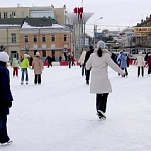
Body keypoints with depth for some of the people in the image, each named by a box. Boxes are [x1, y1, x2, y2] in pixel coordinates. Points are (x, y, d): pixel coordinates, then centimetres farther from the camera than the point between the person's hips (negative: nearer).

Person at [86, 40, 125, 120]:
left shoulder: (93, 55, 2)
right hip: (103, 78, -4)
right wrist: (121, 72, -1)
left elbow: (88, 65, 14)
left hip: (95, 78, 4)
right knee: (105, 94, 2)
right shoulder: (106, 56, -9)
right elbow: (113, 65, -10)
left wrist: (88, 68, 39)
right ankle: (101, 109, -15)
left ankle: (98, 110, 17)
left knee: (98, 94, 14)